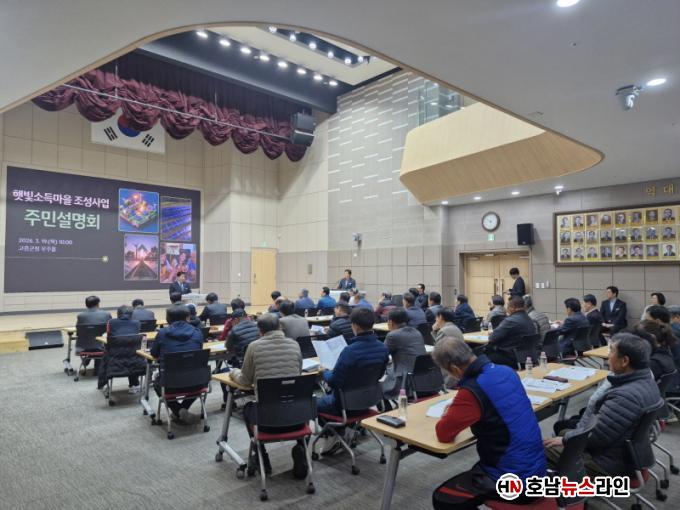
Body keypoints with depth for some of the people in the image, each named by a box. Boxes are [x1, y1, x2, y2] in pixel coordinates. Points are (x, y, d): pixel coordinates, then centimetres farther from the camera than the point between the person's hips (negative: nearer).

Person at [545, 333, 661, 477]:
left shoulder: (626, 396, -33)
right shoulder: (646, 379, -1)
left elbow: (595, 436, -27)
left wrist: (565, 439, -10)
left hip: (611, 461, -9)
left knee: (544, 447, -2)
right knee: (564, 431, 23)